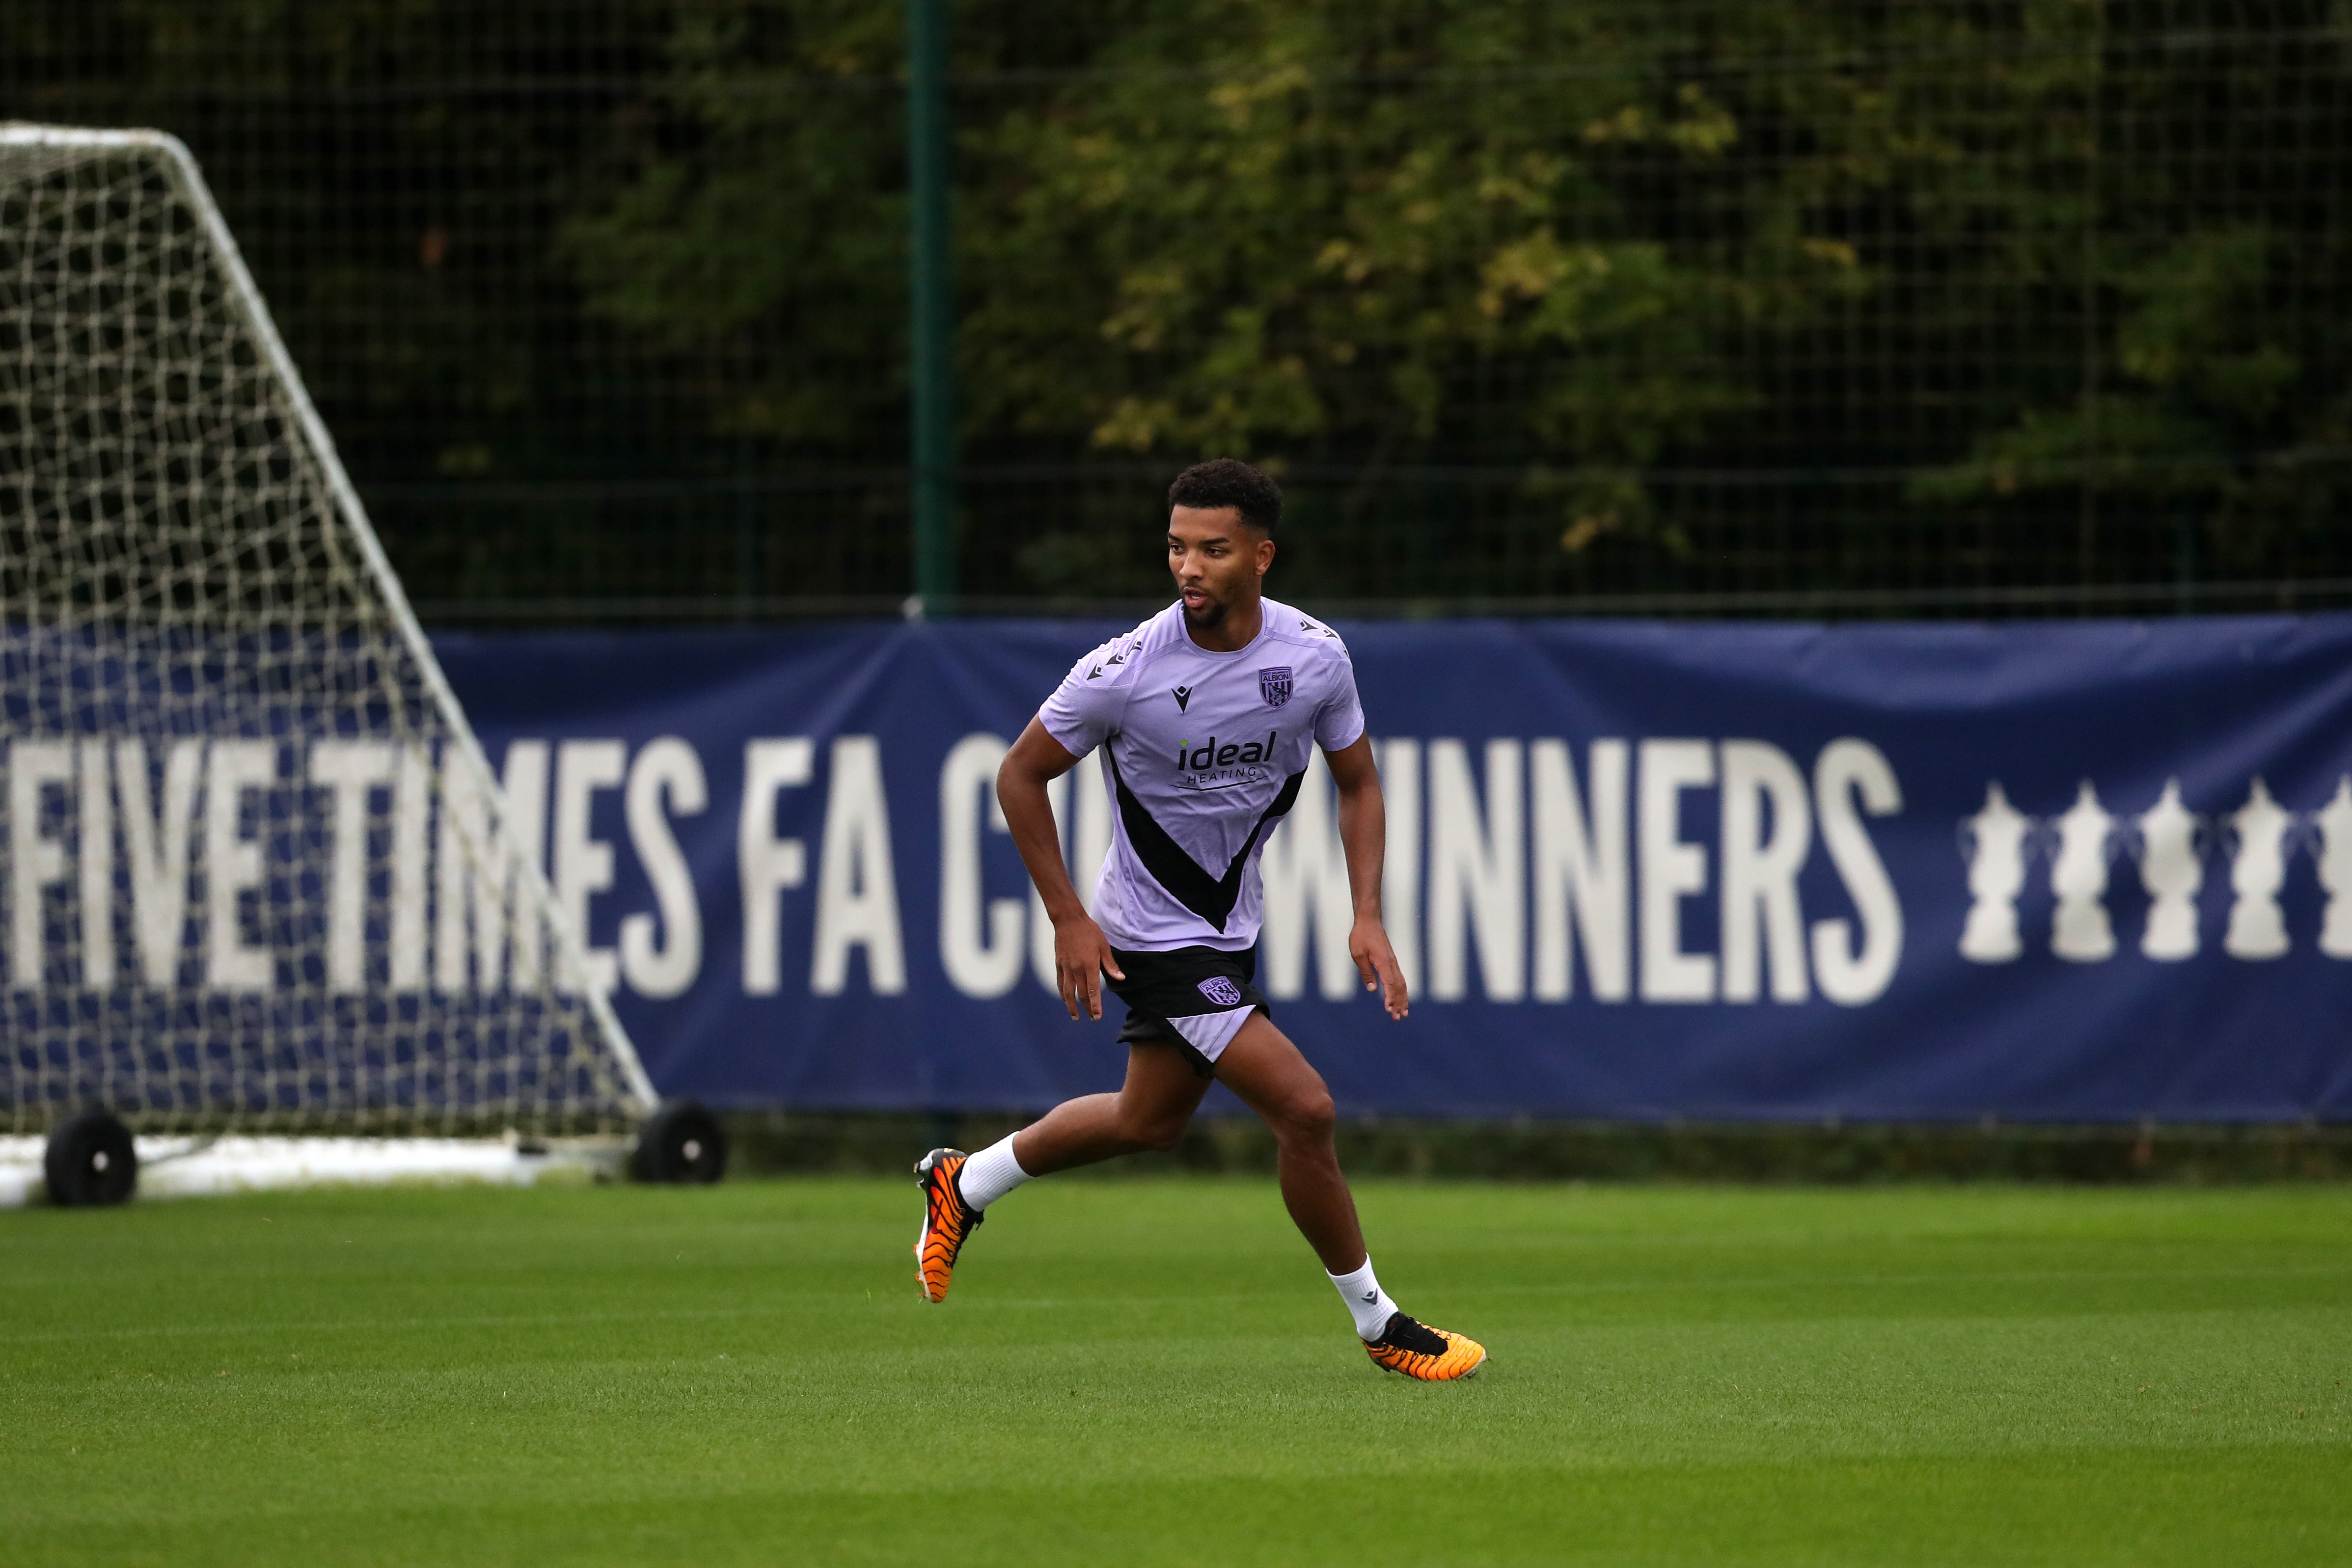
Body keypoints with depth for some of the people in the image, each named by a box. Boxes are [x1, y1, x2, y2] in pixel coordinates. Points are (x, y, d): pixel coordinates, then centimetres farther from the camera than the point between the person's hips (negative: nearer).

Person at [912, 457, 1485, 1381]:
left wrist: (1368, 917, -7)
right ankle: (1376, 1323, 3)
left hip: (1230, 925, 6)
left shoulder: (1315, 656, -10)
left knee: (1151, 1122, 22)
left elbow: (1357, 783, 5)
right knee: (1304, 1108, -13)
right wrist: (1069, 920, -11)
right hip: (1158, 938, -6)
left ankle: (964, 1184, 44)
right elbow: (1021, 775, -9)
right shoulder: (1127, 671, -22)